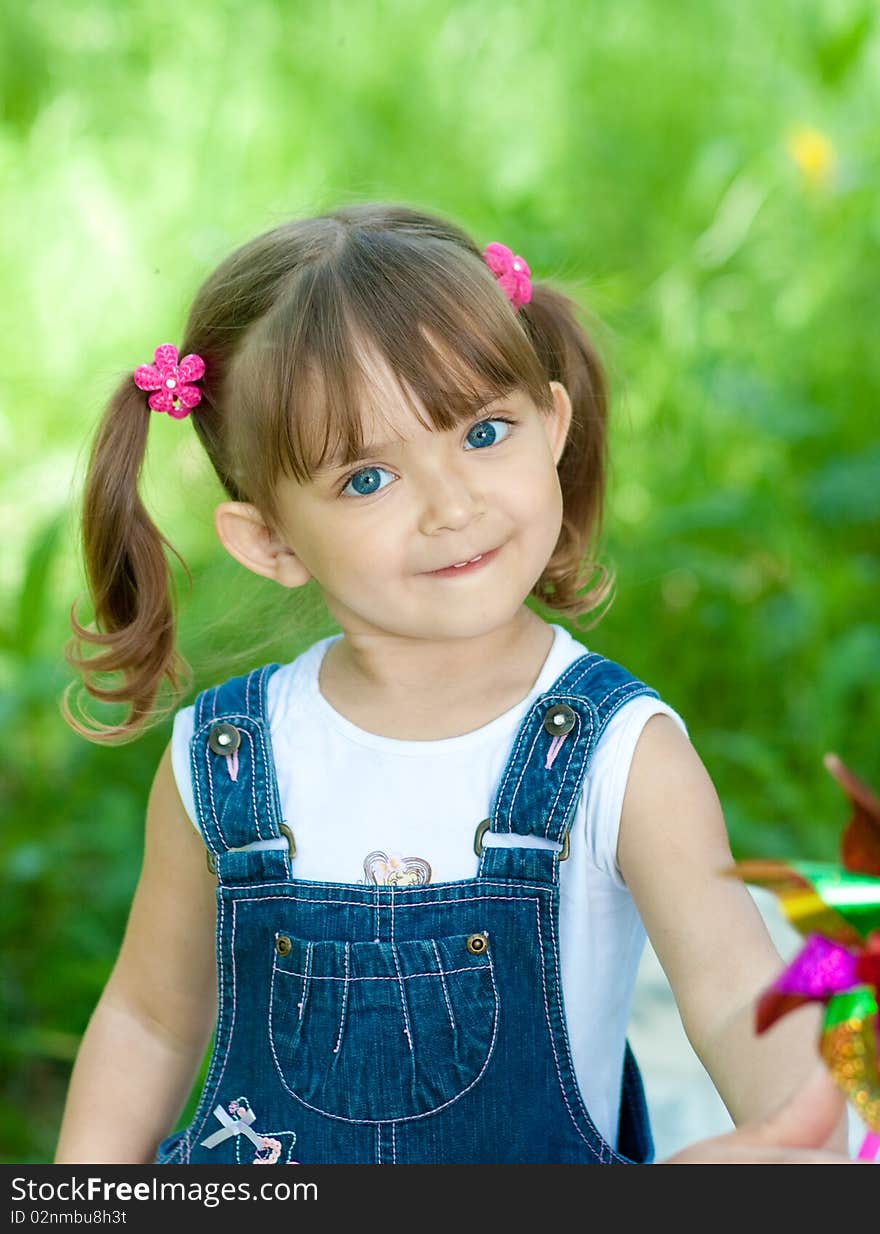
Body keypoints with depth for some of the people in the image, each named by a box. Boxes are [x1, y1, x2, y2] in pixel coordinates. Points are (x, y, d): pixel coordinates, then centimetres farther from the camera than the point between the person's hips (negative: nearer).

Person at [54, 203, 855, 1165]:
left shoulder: (621, 758, -18)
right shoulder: (218, 767, -10)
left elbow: (736, 995, -33)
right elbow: (150, 1019, 5)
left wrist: (798, 1133, -54)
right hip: (261, 1160, 2)